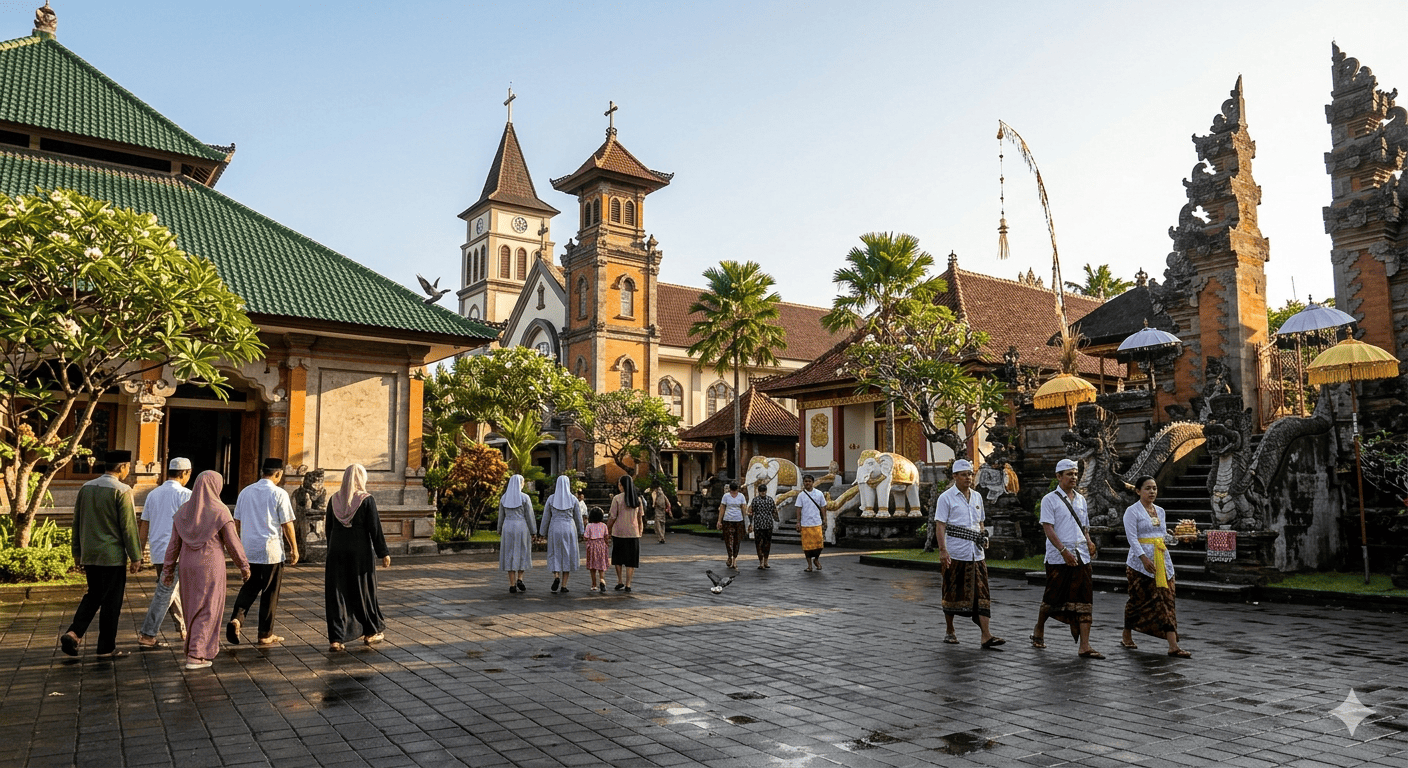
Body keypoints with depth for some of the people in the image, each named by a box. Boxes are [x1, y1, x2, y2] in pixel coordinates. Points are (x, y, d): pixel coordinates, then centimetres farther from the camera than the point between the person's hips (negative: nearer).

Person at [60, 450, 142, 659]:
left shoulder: (86, 488, 7)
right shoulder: (121, 491, -14)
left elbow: (77, 522, 14)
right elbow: (129, 526, -14)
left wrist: (77, 552, 22)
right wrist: (135, 557, -8)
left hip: (89, 555, 7)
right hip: (113, 556, -7)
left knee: (93, 595, 20)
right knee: (111, 601, 3)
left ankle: (73, 632, 3)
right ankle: (106, 648, 10)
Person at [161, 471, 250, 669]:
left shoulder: (183, 511, 2)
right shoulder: (220, 511, -12)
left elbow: (174, 544, 4)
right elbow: (233, 543, -9)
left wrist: (168, 570, 11)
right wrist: (244, 566, 3)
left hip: (187, 567, 5)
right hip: (211, 566, -5)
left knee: (193, 608, 19)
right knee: (207, 610, 2)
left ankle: (205, 645, 31)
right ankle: (196, 656, -3)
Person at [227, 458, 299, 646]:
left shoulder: (246, 491, 7)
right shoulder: (279, 494, -9)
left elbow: (237, 522, 12)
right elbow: (287, 524, -8)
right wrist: (294, 549, 1)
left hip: (248, 550, 5)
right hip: (271, 550, -5)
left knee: (249, 587, 15)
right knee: (269, 593, 5)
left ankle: (236, 618, -9)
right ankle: (266, 635, 12)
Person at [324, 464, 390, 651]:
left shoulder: (334, 499, 3)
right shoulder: (367, 500, -9)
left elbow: (328, 528, 10)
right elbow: (375, 529, -9)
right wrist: (384, 553, -3)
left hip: (336, 552, 3)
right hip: (360, 552, -3)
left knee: (337, 593, 5)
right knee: (363, 592, 10)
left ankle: (336, 639, 2)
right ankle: (371, 632, 23)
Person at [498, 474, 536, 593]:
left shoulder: (504, 498, 4)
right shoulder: (524, 497, -7)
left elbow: (501, 516, 9)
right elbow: (529, 516, -6)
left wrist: (500, 532, 16)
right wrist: (532, 533, 0)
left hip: (508, 528, 3)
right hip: (521, 528, -3)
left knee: (509, 556, 5)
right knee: (522, 554, 12)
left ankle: (512, 585, 3)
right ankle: (519, 579, -1)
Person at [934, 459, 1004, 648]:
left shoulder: (977, 497, 14)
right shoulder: (946, 498, -4)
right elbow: (940, 526, -9)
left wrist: (982, 537, 12)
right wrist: (942, 550, -18)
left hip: (976, 553, 5)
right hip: (954, 554, -4)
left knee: (981, 592, -3)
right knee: (952, 593, 5)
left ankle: (986, 636, -6)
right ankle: (949, 631, 20)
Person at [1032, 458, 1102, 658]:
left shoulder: (1080, 499, 16)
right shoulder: (1050, 499, -3)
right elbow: (1048, 528, -11)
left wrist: (1089, 542, 2)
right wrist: (1064, 551, -20)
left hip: (1081, 556, 5)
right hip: (1058, 558, -5)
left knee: (1084, 600, -2)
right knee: (1053, 598, 4)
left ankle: (1084, 646, -3)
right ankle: (1039, 632, 28)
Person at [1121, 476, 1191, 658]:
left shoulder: (1160, 511, 15)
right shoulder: (1132, 511, -5)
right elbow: (1131, 536, -14)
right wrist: (1144, 558, -23)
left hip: (1162, 560, 6)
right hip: (1140, 561, -6)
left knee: (1167, 599, -2)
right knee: (1139, 599, 2)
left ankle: (1173, 646, -6)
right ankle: (1126, 636, 20)